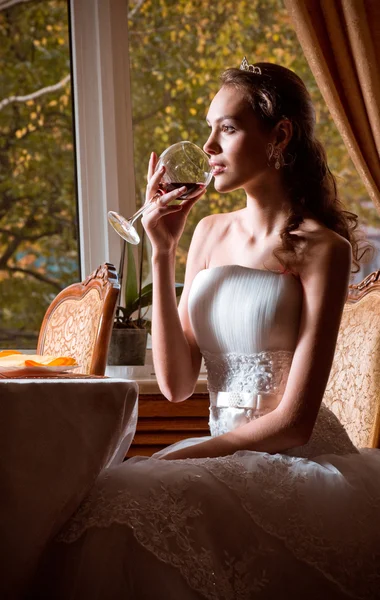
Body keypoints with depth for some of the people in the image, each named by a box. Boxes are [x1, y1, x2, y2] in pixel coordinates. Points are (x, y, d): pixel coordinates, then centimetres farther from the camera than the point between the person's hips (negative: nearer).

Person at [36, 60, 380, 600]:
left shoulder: (322, 248, -7)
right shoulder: (210, 233, 12)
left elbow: (292, 422, -11)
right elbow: (176, 384, 3)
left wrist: (176, 458, -11)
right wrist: (162, 253, -1)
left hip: (298, 463, -6)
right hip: (225, 457, 6)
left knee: (131, 504, -29)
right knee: (93, 500, -20)